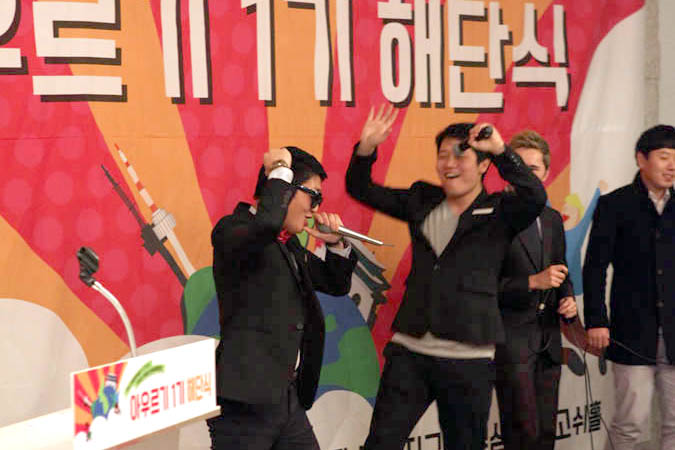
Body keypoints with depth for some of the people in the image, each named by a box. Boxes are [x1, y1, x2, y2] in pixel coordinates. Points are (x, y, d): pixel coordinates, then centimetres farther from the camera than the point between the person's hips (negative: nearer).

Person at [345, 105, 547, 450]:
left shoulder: (500, 212, -1)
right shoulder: (421, 202, 11)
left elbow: (535, 198, -21)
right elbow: (360, 189, 14)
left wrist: (501, 151, -30)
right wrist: (366, 147, -4)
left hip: (468, 358, -3)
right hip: (410, 351, 3)